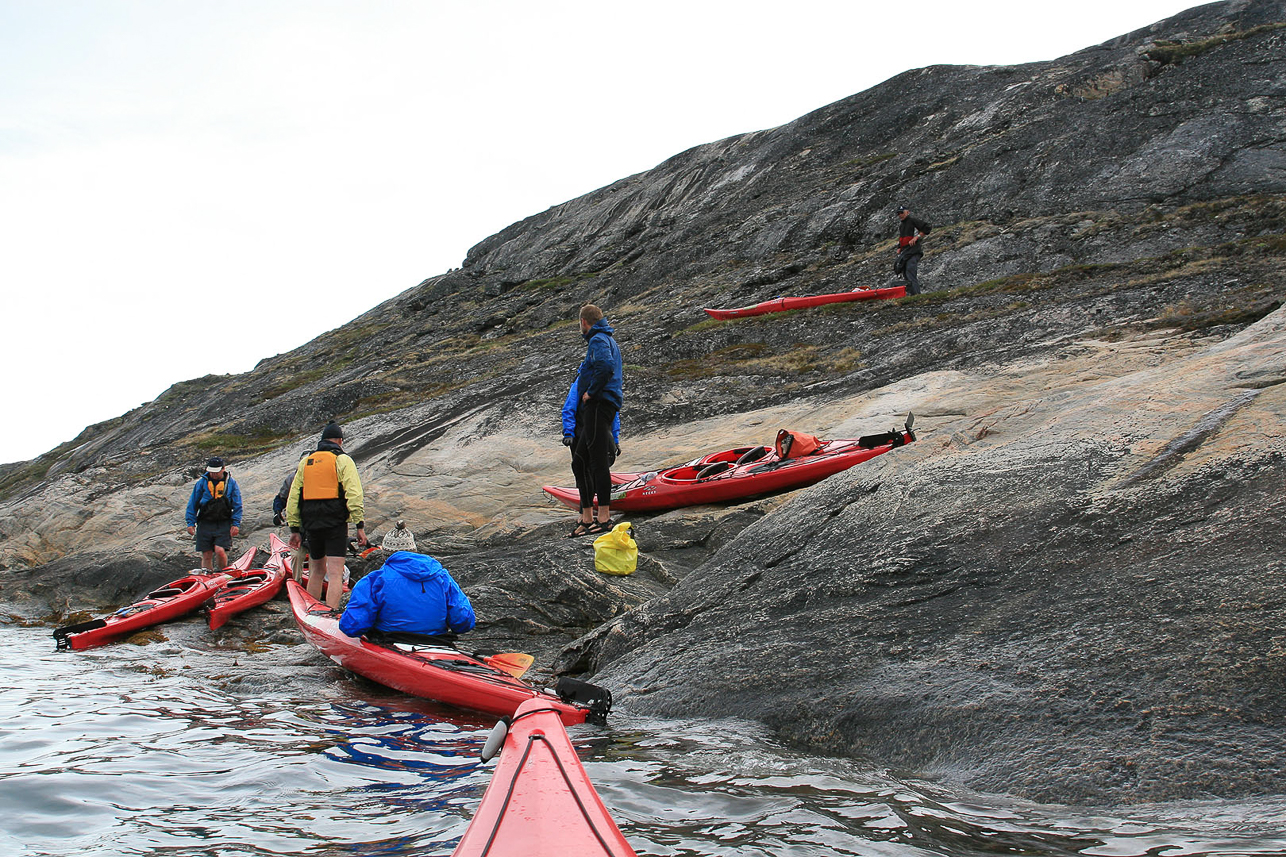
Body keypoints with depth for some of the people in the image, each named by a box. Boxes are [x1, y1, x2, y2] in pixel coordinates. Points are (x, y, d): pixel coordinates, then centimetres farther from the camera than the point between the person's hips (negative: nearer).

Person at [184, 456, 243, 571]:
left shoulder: (231, 483, 3)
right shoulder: (202, 483, 5)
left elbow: (237, 506, 6)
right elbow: (192, 504, 10)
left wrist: (236, 524, -1)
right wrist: (191, 523, 4)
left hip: (224, 524, -2)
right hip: (205, 524, 2)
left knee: (220, 551, -17)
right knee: (206, 555, 2)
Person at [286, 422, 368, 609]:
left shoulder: (305, 462, 15)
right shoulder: (342, 460, 0)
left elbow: (293, 497, 12)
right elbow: (353, 494, -11)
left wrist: (294, 528, 14)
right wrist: (359, 525, -11)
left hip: (311, 524, 5)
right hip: (336, 524, -5)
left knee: (316, 571, 20)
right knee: (335, 574, -8)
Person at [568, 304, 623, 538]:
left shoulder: (598, 340, -8)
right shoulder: (609, 341, 25)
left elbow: (606, 366, -27)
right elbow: (618, 376, 31)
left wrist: (591, 392, -17)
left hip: (599, 405, -11)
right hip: (591, 409, 11)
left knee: (598, 461, -11)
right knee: (580, 462, 12)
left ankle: (604, 517, -10)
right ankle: (587, 518, 15)